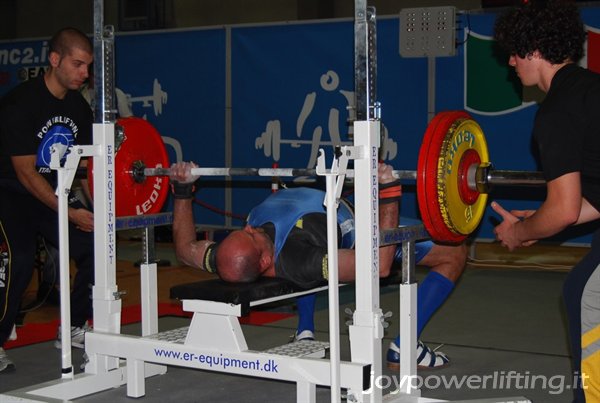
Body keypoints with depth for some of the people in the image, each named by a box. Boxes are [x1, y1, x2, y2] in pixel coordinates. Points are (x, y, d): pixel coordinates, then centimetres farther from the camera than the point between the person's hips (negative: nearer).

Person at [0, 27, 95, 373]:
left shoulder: (78, 107, -2)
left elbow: (84, 163, 4)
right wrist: (70, 213, -27)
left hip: (52, 191, 7)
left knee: (92, 248, -3)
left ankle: (73, 329, 12)